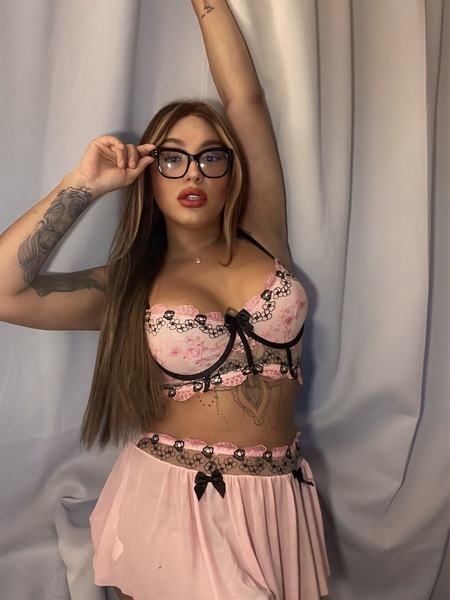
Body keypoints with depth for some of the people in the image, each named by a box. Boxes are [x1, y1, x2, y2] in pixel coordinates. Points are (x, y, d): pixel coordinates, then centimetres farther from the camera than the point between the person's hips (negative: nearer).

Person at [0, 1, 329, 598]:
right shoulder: (130, 286, 0)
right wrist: (82, 185, -9)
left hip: (274, 502, 2)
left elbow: (245, 97, -1)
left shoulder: (263, 242, 1)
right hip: (167, 501, -1)